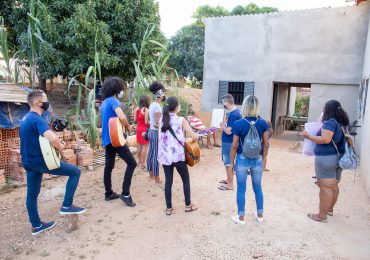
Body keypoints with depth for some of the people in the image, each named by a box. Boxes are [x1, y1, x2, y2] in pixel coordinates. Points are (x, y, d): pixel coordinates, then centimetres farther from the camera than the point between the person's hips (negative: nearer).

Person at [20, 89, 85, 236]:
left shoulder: (26, 118, 10)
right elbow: (52, 138, -38)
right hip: (40, 161, -10)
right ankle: (66, 205, 3)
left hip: (28, 162, 10)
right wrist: (60, 147, -16)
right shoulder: (38, 120, -20)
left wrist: (57, 143, 8)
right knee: (75, 172, -1)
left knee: (32, 194, 16)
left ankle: (36, 225, 30)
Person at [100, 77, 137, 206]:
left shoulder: (104, 102, 17)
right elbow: (122, 117, -30)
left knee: (108, 166, 13)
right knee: (132, 163, -7)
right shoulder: (113, 101, -13)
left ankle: (109, 193, 21)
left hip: (107, 138, 10)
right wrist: (128, 126, -11)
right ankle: (125, 193, -8)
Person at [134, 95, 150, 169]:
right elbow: (146, 122, -19)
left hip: (138, 129, 8)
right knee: (145, 146, 0)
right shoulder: (146, 110, -18)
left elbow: (135, 119, 8)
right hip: (145, 130, -8)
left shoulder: (137, 109, 3)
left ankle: (140, 161, 27)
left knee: (139, 146, 16)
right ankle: (143, 163, 2)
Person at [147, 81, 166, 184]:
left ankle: (151, 174, 28)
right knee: (156, 155, -3)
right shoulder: (158, 106, -19)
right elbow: (157, 124, -23)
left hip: (151, 131, 10)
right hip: (156, 132, -10)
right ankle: (157, 178, 5)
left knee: (151, 153, 16)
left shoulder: (152, 105, 10)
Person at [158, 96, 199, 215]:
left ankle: (168, 208, 18)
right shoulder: (181, 120, -9)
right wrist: (196, 137, 12)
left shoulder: (162, 120, 5)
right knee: (186, 179, 14)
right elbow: (194, 136, -11)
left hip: (164, 155, 4)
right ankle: (188, 205, 24)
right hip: (178, 154, -4)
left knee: (168, 181, 13)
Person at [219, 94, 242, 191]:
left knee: (228, 163, 2)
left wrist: (222, 125, -10)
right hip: (230, 141, 10)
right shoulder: (236, 111, 7)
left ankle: (230, 184, 13)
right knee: (230, 162, 21)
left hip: (228, 142, -10)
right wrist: (226, 122, 3)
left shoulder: (233, 115, -24)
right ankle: (229, 180, 35)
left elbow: (229, 131, -26)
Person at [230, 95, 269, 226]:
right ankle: (260, 215, 33)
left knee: (241, 189, 9)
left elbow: (234, 146, -10)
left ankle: (241, 218, 19)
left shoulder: (238, 124, -13)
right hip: (257, 160, 3)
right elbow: (266, 144, 0)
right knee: (258, 187, 18)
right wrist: (263, 159, 14)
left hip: (242, 159, -3)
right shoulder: (263, 123, -5)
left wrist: (232, 162, 1)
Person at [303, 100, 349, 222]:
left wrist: (309, 136, -14)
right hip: (338, 157, 9)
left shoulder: (330, 122, -15)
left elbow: (326, 140, -24)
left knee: (325, 187, -3)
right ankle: (330, 209, 33)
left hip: (326, 158, -9)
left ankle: (322, 215, 4)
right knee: (334, 185, 18)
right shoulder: (342, 123, 13)